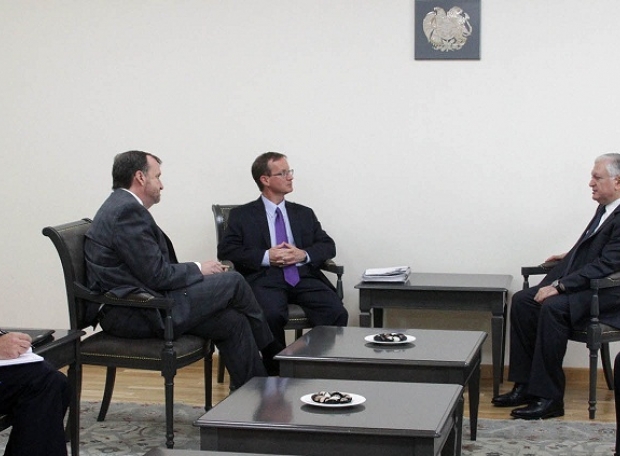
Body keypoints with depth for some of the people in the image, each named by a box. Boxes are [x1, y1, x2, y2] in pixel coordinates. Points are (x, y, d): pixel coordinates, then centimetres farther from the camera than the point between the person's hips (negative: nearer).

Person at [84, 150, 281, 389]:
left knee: (233, 321, 4)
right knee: (233, 282, -6)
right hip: (136, 315, -10)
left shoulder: (123, 207, 18)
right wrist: (198, 270, -4)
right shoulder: (128, 210, -16)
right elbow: (156, 275, -19)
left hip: (134, 309, 10)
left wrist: (198, 271, 6)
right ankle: (271, 350, 15)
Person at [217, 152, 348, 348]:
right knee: (272, 314, -36)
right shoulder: (242, 215, 13)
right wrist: (266, 256, -12)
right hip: (265, 278, -3)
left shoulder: (304, 213, 24)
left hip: (303, 276, 3)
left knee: (337, 313, -26)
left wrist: (304, 254, -6)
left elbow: (328, 245, 16)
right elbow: (226, 251, 1)